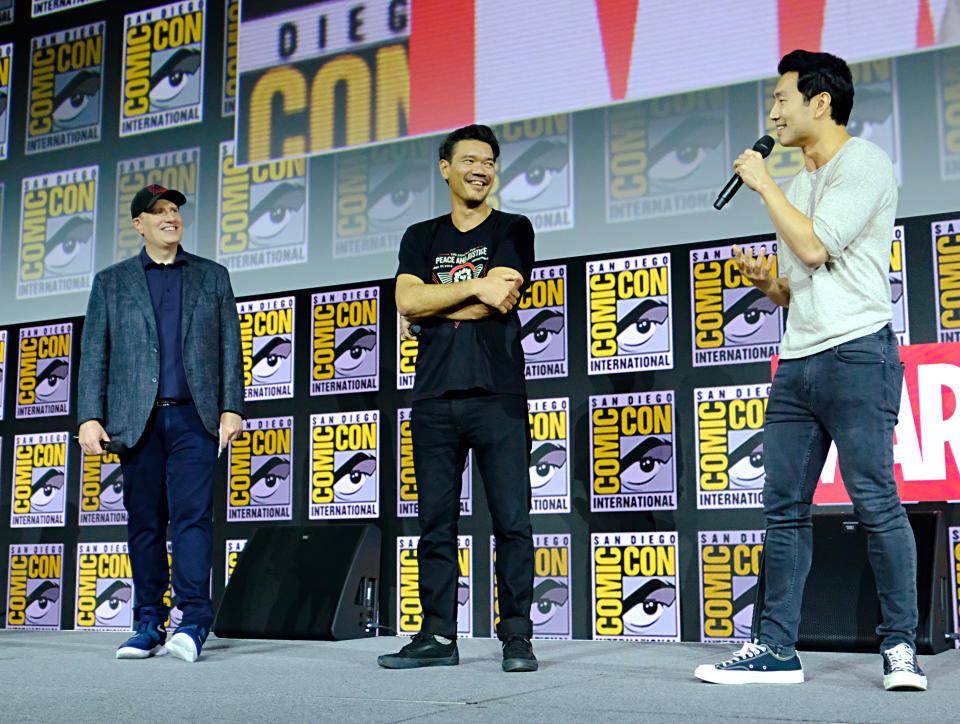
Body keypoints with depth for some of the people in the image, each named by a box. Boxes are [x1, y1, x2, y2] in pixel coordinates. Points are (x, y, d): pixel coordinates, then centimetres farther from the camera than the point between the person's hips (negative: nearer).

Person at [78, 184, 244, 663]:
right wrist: (90, 417, -1)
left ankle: (193, 621, -12)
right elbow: (94, 354, 9)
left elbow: (230, 347, 10)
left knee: (193, 515, -11)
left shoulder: (212, 277, 14)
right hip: (136, 420, 1)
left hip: (194, 416, -1)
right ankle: (149, 624, 11)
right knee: (144, 521, 4)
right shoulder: (111, 282, 14)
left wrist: (231, 407, -1)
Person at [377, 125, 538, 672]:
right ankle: (438, 637, 10)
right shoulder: (421, 238, 18)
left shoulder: (513, 230, 10)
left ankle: (517, 637, 1)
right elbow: (407, 300, 0)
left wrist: (429, 308, 1)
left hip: (498, 395, -3)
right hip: (435, 398, 3)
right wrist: (474, 285, -7)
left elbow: (501, 302, -7)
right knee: (436, 522, 4)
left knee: (512, 519, -5)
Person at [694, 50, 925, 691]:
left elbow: (814, 247, -14)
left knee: (875, 501, -7)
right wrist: (765, 280, 5)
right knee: (784, 508, 4)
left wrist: (763, 182, -2)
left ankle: (901, 645, 3)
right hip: (798, 362, 8)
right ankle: (777, 649, 9)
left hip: (856, 355, -8)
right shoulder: (797, 184, 23)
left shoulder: (864, 163, -2)